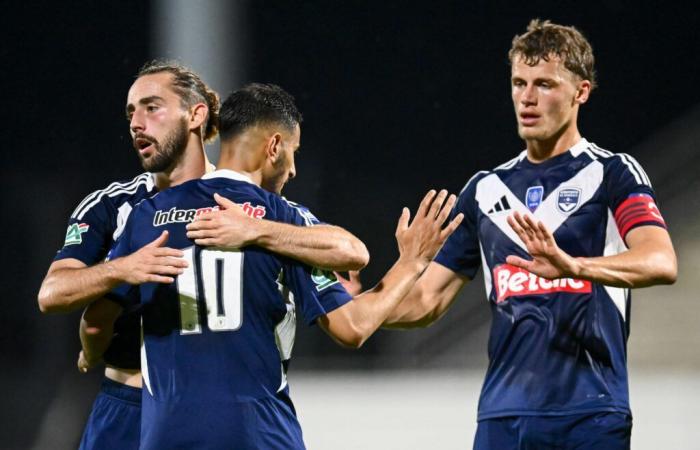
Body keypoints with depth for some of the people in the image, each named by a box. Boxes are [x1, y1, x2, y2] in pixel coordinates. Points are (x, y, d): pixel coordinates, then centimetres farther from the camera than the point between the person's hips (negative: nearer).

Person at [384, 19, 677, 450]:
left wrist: (571, 266, -34)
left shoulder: (613, 174, 1)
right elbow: (428, 300, 17)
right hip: (503, 413, 4)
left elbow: (661, 263, -17)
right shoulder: (486, 189, 17)